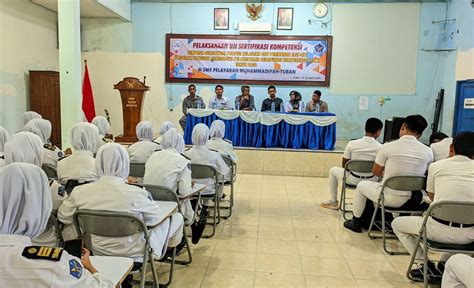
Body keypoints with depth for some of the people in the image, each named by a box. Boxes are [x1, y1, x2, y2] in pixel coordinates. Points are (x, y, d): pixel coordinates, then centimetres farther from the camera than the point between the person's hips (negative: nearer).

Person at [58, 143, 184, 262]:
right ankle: (169, 248, 46)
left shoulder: (79, 192, -17)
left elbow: (63, 217, 1)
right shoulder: (135, 193, -29)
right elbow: (155, 218, -12)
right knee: (177, 217, 17)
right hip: (132, 253, -5)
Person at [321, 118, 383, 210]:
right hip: (371, 182, 1)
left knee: (333, 170, 26)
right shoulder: (380, 147, -14)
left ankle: (334, 202, 32)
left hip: (353, 180, -1)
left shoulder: (352, 144, -14)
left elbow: (344, 165, -4)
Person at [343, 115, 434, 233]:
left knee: (362, 185, 24)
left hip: (390, 199, -4)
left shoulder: (388, 147, -14)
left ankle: (356, 222, 34)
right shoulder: (428, 151, -6)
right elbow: (423, 175, 9)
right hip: (413, 201, 4)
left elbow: (376, 172, -3)